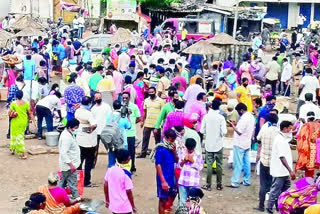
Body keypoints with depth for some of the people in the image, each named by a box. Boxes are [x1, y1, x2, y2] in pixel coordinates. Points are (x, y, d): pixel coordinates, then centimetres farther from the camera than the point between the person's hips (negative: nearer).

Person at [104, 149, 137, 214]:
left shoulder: (110, 170, -2)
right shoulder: (125, 174, -21)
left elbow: (106, 185, 5)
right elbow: (128, 191, -17)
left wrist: (107, 201, 17)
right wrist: (133, 206, -5)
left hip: (113, 205, 6)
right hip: (124, 207, -6)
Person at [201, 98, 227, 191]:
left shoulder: (206, 116, -6)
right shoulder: (221, 117, -11)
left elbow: (202, 131, -4)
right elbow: (224, 132, -14)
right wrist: (220, 134, 7)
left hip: (208, 144, 1)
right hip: (218, 144, -1)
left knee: (209, 164, 5)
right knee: (219, 165, 9)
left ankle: (208, 185, 6)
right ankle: (219, 184, 14)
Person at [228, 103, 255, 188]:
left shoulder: (244, 118, -21)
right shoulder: (251, 116, 8)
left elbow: (239, 132, -20)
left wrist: (232, 125, -12)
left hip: (239, 144, -9)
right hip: (247, 143, 9)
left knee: (238, 164, -6)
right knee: (246, 162, 14)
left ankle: (235, 182, -3)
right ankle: (247, 181, 20)